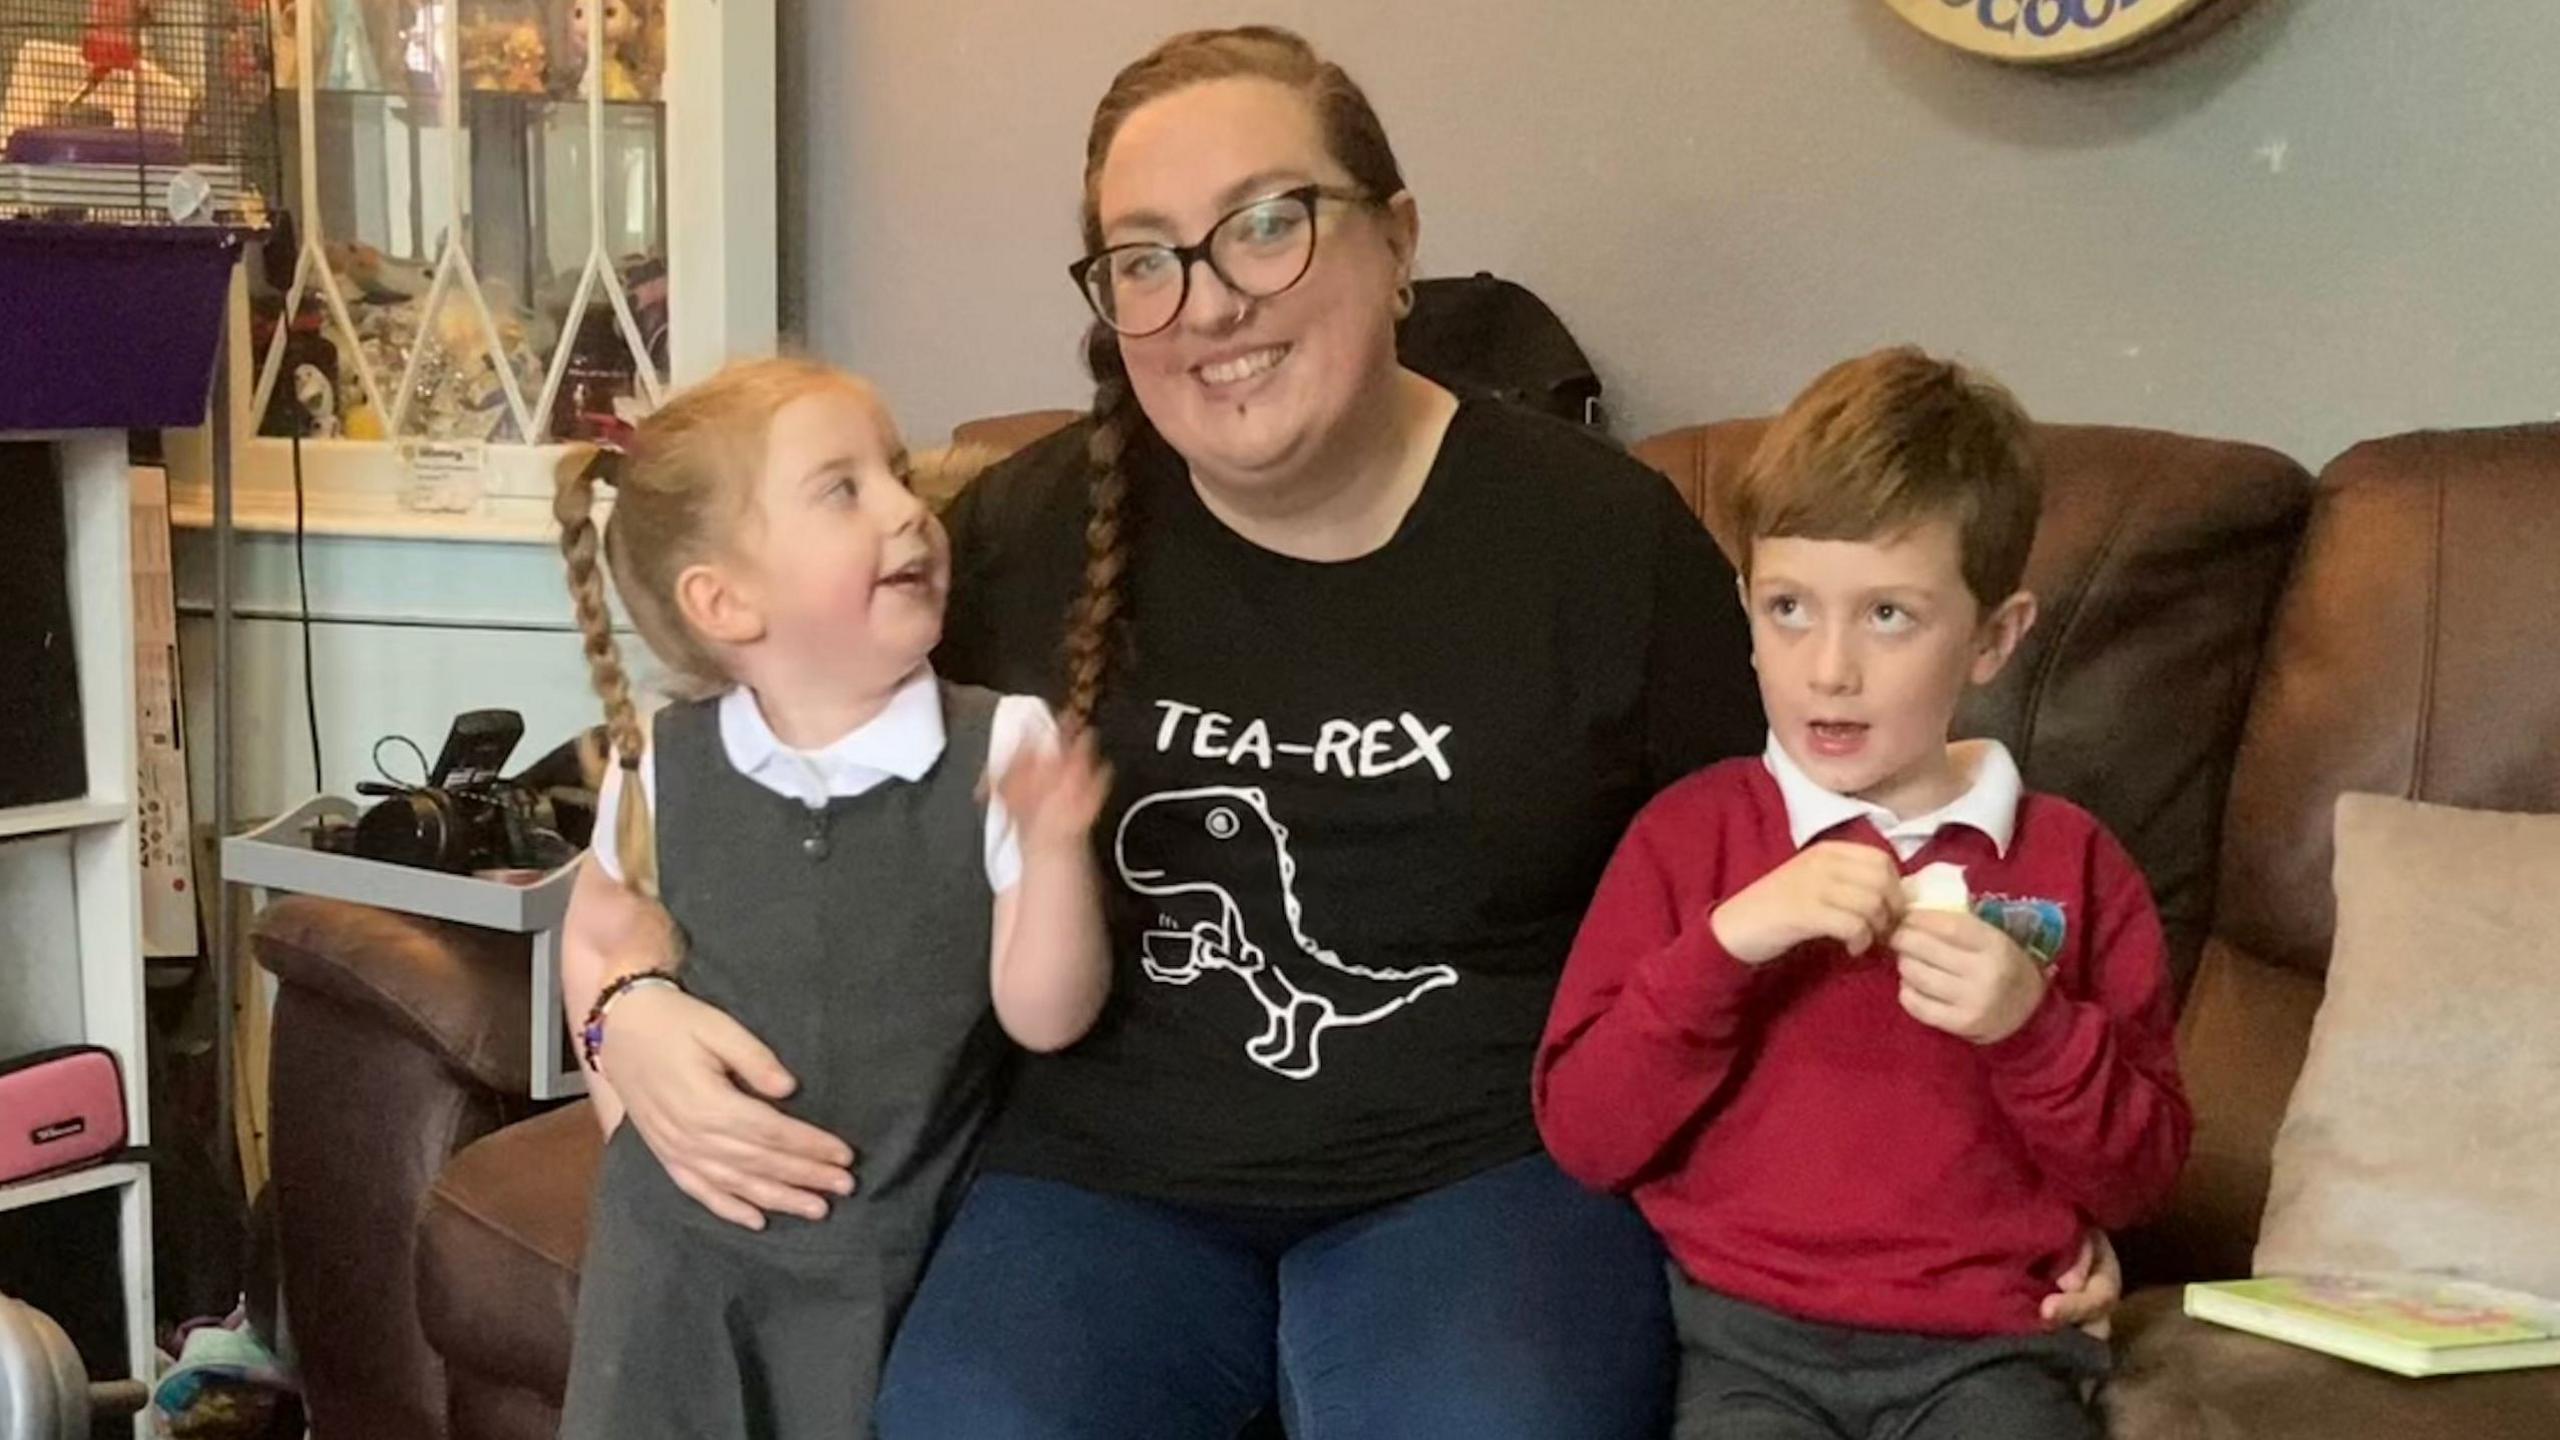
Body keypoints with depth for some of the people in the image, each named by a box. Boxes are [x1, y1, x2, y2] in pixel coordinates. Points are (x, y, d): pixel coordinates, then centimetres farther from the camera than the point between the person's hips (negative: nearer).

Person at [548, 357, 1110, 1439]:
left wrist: (1055, 848, -28)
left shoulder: (1000, 750, -15)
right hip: (675, 1228, 2)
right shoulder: (661, 762, -8)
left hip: (882, 1252, -1)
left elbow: (1045, 1015, -15)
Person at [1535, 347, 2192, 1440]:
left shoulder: (2071, 863, 9)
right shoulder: (1692, 834, 7)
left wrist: (2033, 1025, -10)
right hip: (1749, 1343, 0)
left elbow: (2138, 1177, 8)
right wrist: (1725, 942, -13)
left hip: (1986, 1347, 1)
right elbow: (1582, 1135, -1)